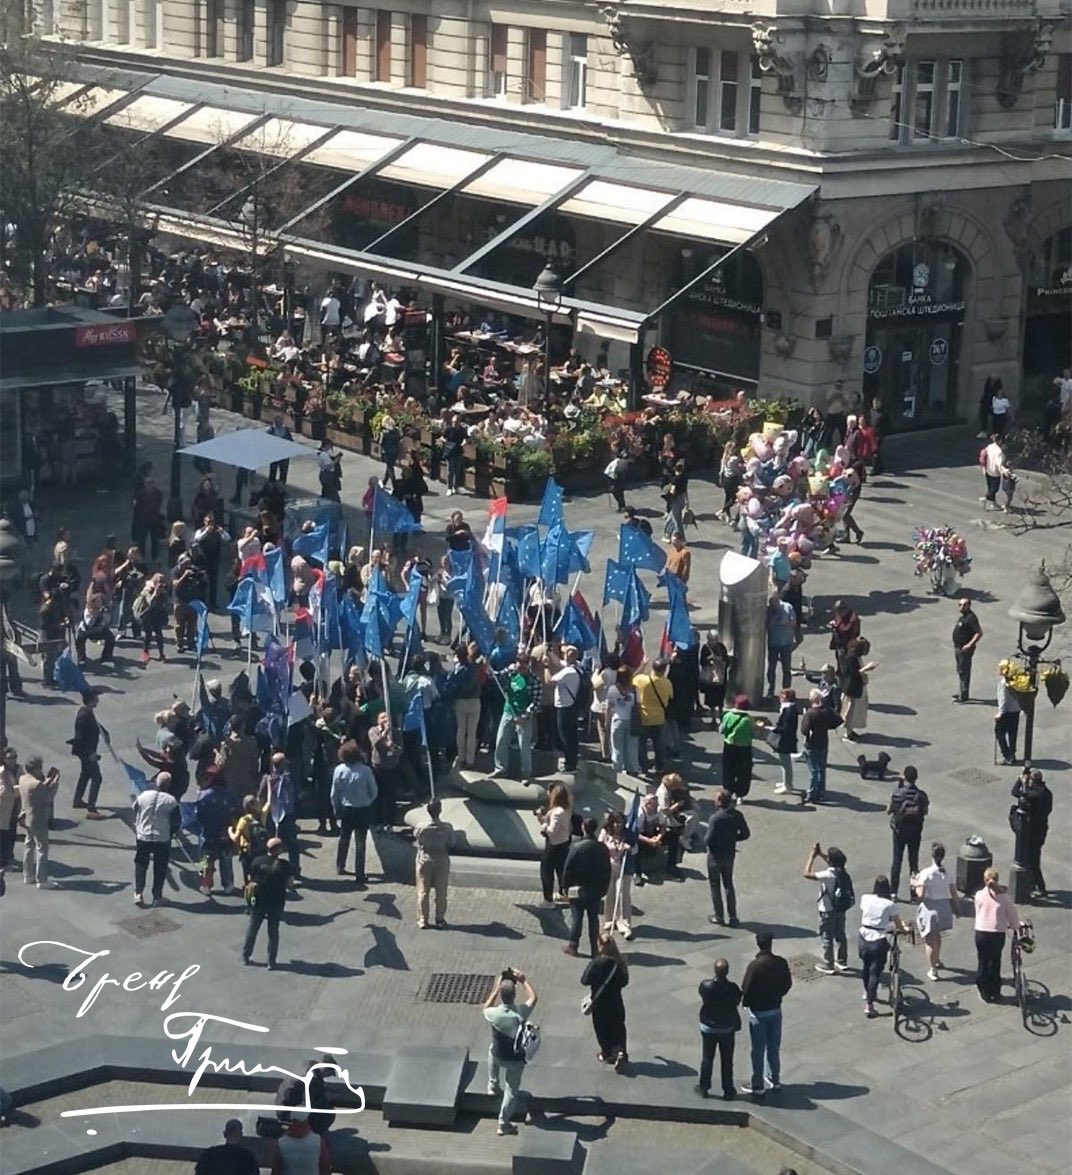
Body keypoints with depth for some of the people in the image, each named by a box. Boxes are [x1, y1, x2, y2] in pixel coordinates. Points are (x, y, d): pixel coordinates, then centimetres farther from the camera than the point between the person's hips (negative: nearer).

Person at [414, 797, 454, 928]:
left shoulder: (421, 827, -18)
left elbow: (415, 842, -3)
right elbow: (450, 846, -5)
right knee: (441, 893, 14)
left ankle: (422, 920, 17)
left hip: (424, 863, 0)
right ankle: (440, 920, 21)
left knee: (422, 893, 12)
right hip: (442, 863, 0)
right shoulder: (447, 828, -18)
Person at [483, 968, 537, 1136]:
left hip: (497, 1055, 2)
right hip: (516, 1059, -2)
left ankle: (493, 1086, 49)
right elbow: (533, 997, -6)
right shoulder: (520, 1013, -27)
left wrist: (496, 987, 3)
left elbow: (486, 1007, 2)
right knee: (511, 1090, 15)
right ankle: (503, 1123, 20)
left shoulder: (493, 1013, -25)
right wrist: (523, 979, 2)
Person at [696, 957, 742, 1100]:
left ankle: (704, 1088, 26)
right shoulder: (732, 988, -23)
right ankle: (728, 1090, 21)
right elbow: (737, 1002, -7)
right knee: (727, 1060, 13)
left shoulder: (705, 986, -21)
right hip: (727, 1028, 0)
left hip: (708, 1028, 0)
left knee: (707, 1059, 16)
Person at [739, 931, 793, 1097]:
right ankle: (775, 1080, 30)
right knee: (774, 1047, 19)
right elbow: (787, 984, 3)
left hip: (758, 1012, -5)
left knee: (758, 1050, 5)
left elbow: (746, 989, -17)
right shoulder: (780, 962, -8)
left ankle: (758, 1086, 12)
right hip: (776, 1009, 5)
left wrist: (745, 1002, 3)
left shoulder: (754, 965, -22)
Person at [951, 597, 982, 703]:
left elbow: (979, 633, -25)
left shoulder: (971, 618, -20)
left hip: (965, 649, -10)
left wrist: (969, 645, -27)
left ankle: (963, 696, -1)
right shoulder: (962, 617, 11)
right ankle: (961, 692, 31)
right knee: (960, 670, 19)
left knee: (964, 671, -5)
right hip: (958, 648, 10)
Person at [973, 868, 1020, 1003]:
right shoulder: (1004, 897, -9)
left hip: (981, 932, 0)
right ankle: (995, 992, 23)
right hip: (998, 934, 0)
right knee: (995, 963, 16)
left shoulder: (979, 895, -6)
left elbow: (978, 913, 6)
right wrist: (1015, 928, 19)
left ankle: (984, 993, 18)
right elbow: (1013, 915, -2)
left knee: (982, 962, 13)